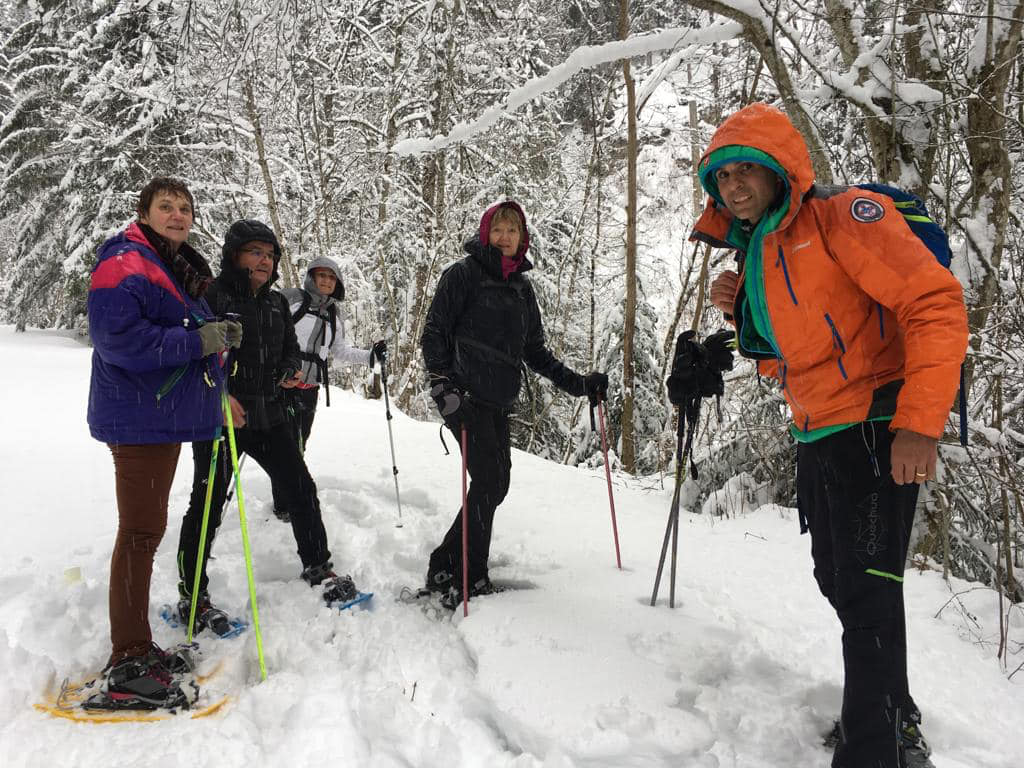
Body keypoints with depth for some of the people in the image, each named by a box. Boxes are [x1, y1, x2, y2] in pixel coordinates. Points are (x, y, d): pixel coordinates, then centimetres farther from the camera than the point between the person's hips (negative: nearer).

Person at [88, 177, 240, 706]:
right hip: (137, 418, -10)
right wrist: (197, 340, -24)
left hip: (167, 415, 10)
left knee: (148, 527, 14)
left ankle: (136, 647, 27)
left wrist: (220, 336, 7)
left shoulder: (181, 269, 18)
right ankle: (126, 666, 2)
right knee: (141, 532, -7)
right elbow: (117, 337, -25)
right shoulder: (124, 265, -12)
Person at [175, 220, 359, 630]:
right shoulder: (212, 296, -9)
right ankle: (192, 595, 11)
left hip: (267, 414, 7)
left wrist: (291, 370, -1)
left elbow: (291, 349, 21)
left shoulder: (276, 303, 12)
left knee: (301, 489, 9)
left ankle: (317, 567, 27)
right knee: (208, 503, -2)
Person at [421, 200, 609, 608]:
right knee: (487, 481, -12)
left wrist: (576, 382, 12)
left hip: (498, 402, 7)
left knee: (495, 486, 6)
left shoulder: (521, 286, 17)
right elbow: (434, 334, -6)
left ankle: (445, 567, 19)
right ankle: (468, 582, 0)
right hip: (463, 397, -7)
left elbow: (534, 349, 21)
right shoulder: (463, 273, -2)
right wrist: (442, 387, -17)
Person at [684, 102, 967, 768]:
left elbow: (935, 301, -20)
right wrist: (742, 313, 0)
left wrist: (920, 423, -26)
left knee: (867, 593, -7)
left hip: (877, 430, -9)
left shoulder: (842, 216, -12)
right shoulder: (755, 251, 13)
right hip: (817, 436, 10)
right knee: (838, 581, 19)